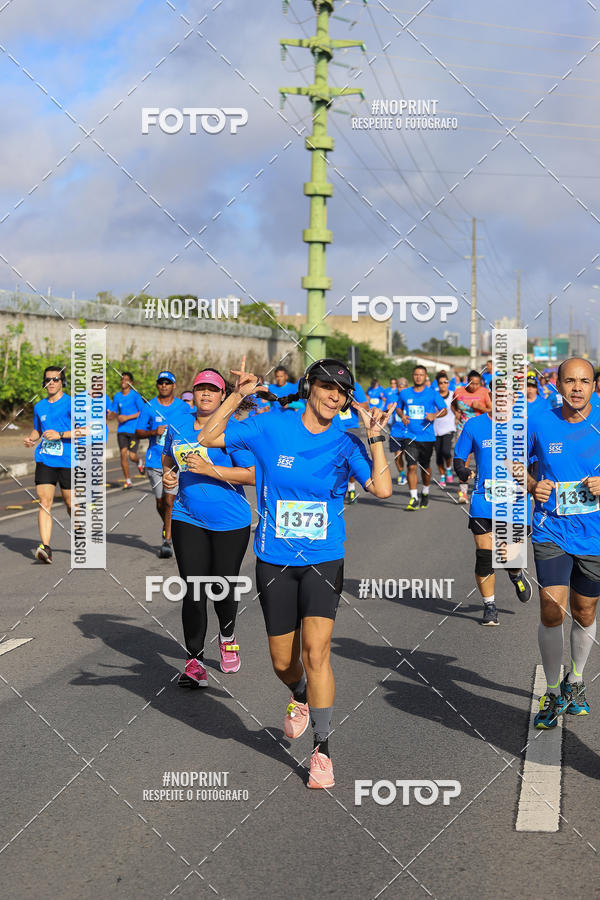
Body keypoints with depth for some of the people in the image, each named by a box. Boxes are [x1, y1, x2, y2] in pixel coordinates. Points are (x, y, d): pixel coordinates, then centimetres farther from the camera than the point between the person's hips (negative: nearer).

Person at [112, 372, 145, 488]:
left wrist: (127, 417, -14)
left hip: (134, 430, -3)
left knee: (132, 456, -8)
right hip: (122, 430, 3)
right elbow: (114, 412, 15)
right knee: (123, 453, -9)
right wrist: (117, 416, -7)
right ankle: (127, 480, 0)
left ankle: (139, 462, 30)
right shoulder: (117, 396, 7)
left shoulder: (135, 395, -6)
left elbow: (143, 412, -7)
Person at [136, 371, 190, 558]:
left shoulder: (183, 408, 5)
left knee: (169, 501, -13)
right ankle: (167, 526, 36)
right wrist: (154, 432, -13)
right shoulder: (149, 407, 4)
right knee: (160, 503, 8)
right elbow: (138, 433, 4)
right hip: (154, 461, 2)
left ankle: (167, 541, -10)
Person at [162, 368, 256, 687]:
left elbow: (253, 474, -16)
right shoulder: (177, 427, 7)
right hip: (188, 520, 3)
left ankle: (227, 637, 41)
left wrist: (208, 469, -22)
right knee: (193, 591, -6)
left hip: (231, 522, -3)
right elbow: (168, 458, 27)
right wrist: (167, 474, 4)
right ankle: (194, 661, -2)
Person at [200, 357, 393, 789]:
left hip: (324, 561, -1)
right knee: (283, 662, 10)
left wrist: (375, 436, -14)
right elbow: (208, 437, 2)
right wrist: (237, 397, -9)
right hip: (275, 561, 1)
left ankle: (322, 750, -3)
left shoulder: (346, 444, -1)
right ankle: (301, 697, 46)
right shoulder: (269, 429, -2)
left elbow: (382, 488, -12)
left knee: (316, 652, -14)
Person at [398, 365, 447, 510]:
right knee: (412, 467, -11)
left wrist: (435, 415, -19)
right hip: (410, 437, 0)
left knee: (425, 467, 12)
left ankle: (425, 493, 36)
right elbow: (399, 408, 22)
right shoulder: (404, 393, 6)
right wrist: (402, 416, 0)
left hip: (427, 437, 0)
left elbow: (444, 410, 2)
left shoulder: (432, 394, 0)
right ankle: (413, 499, -10)